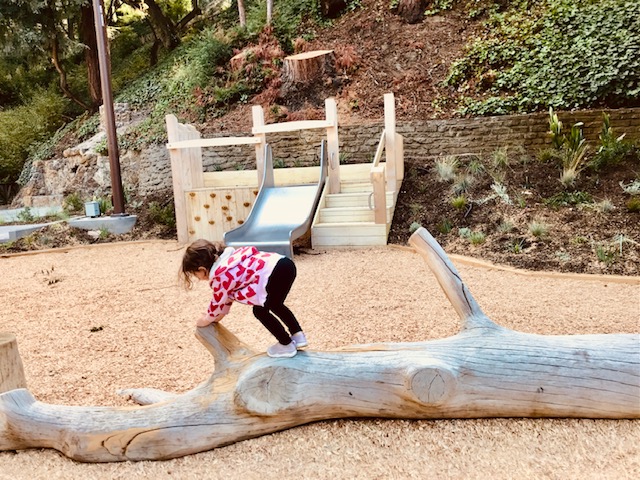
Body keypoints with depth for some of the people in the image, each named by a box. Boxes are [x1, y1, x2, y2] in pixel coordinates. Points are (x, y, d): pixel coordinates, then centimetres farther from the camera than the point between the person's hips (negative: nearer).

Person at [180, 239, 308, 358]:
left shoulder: (220, 277, -1)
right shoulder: (228, 259, 25)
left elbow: (218, 302, 14)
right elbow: (227, 295, 37)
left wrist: (206, 320, 32)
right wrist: (221, 314, 44)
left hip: (274, 275, -10)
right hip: (285, 264, 10)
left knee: (260, 311, 10)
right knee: (275, 305, 29)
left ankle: (287, 345, 19)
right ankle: (298, 335, 32)